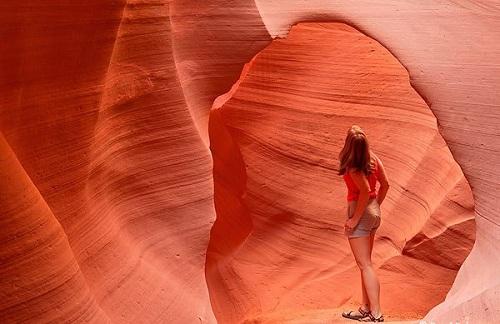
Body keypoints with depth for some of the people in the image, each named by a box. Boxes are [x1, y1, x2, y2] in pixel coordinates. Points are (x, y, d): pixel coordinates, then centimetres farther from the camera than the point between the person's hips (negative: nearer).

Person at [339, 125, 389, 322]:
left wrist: (355, 219, -18)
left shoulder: (352, 166, -19)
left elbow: (365, 191, -26)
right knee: (365, 262, 17)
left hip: (360, 212, -8)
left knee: (365, 265, -2)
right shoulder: (373, 158, 3)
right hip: (374, 212, 8)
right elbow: (385, 185, 7)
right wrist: (375, 206, 17)